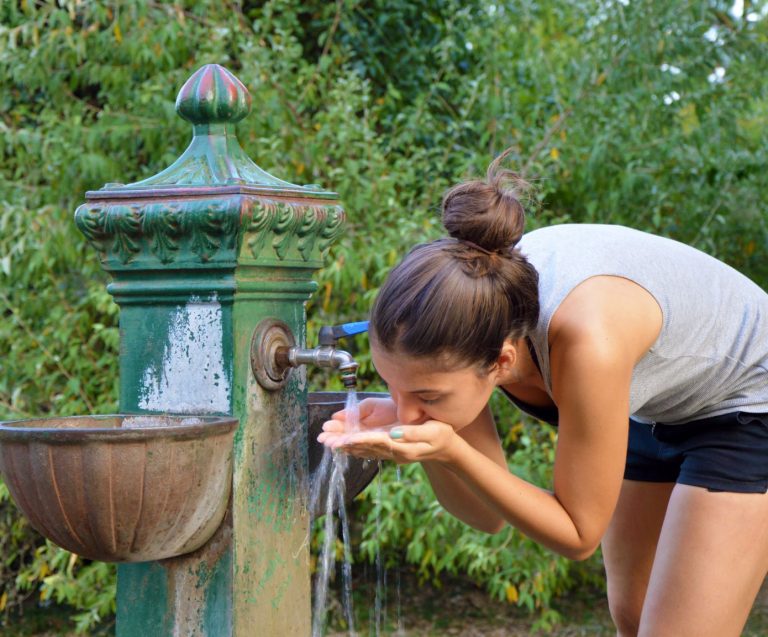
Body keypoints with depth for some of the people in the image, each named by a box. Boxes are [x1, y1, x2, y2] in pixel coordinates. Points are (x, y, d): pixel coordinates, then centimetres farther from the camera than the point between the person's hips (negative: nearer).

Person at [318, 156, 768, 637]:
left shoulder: (586, 338, -43)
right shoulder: (459, 310, -23)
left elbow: (579, 535, -27)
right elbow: (488, 515, -12)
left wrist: (450, 451, -38)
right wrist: (417, 436, -30)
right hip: (656, 412, 7)